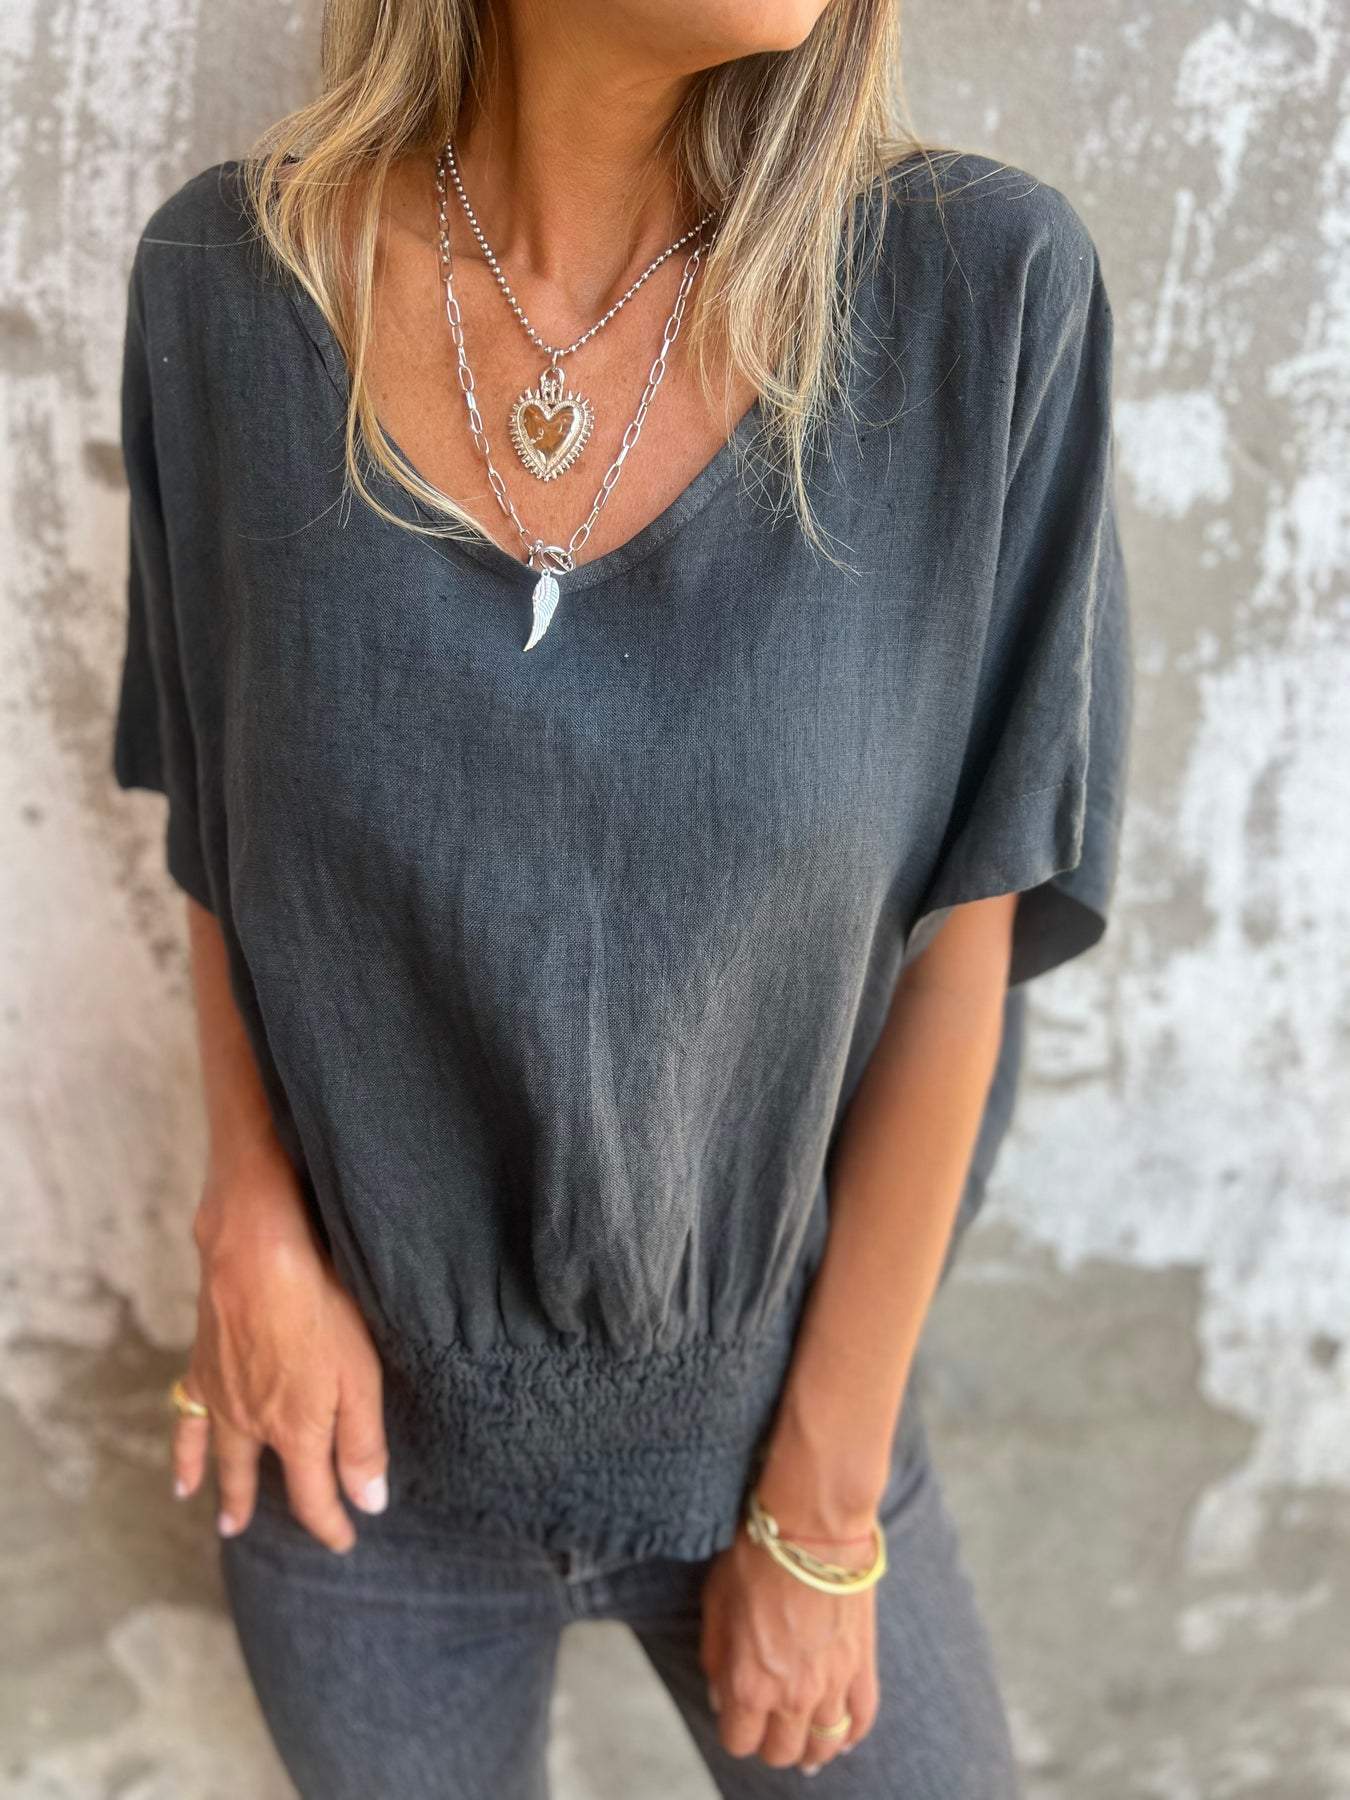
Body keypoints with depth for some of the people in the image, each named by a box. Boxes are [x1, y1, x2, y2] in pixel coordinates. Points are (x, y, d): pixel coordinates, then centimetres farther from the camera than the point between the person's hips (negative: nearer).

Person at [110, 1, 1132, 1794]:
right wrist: (255, 1235, -11)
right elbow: (218, 807, 0)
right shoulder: (232, 278, -14)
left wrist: (824, 1508, -8)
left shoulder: (983, 289, -18)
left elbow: (959, 939, -13)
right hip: (372, 1414, 1)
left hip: (766, 1395, 0)